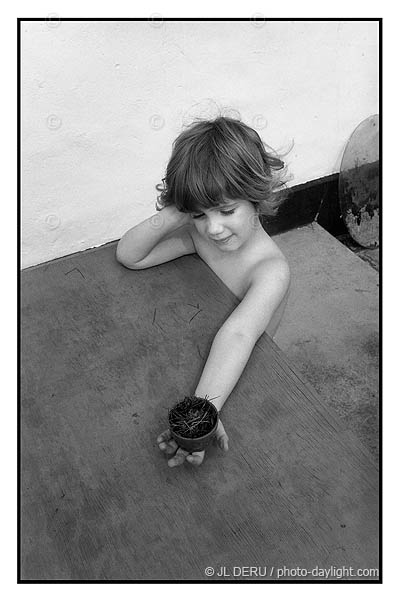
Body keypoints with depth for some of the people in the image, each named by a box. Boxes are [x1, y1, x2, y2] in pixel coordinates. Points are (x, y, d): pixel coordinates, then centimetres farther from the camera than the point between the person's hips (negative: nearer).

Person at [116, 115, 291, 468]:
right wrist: (171, 217, -27)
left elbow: (238, 335, -49)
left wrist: (204, 409, -63)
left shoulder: (271, 270, -31)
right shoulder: (200, 234, -12)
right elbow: (128, 256, -10)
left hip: (245, 372, -5)